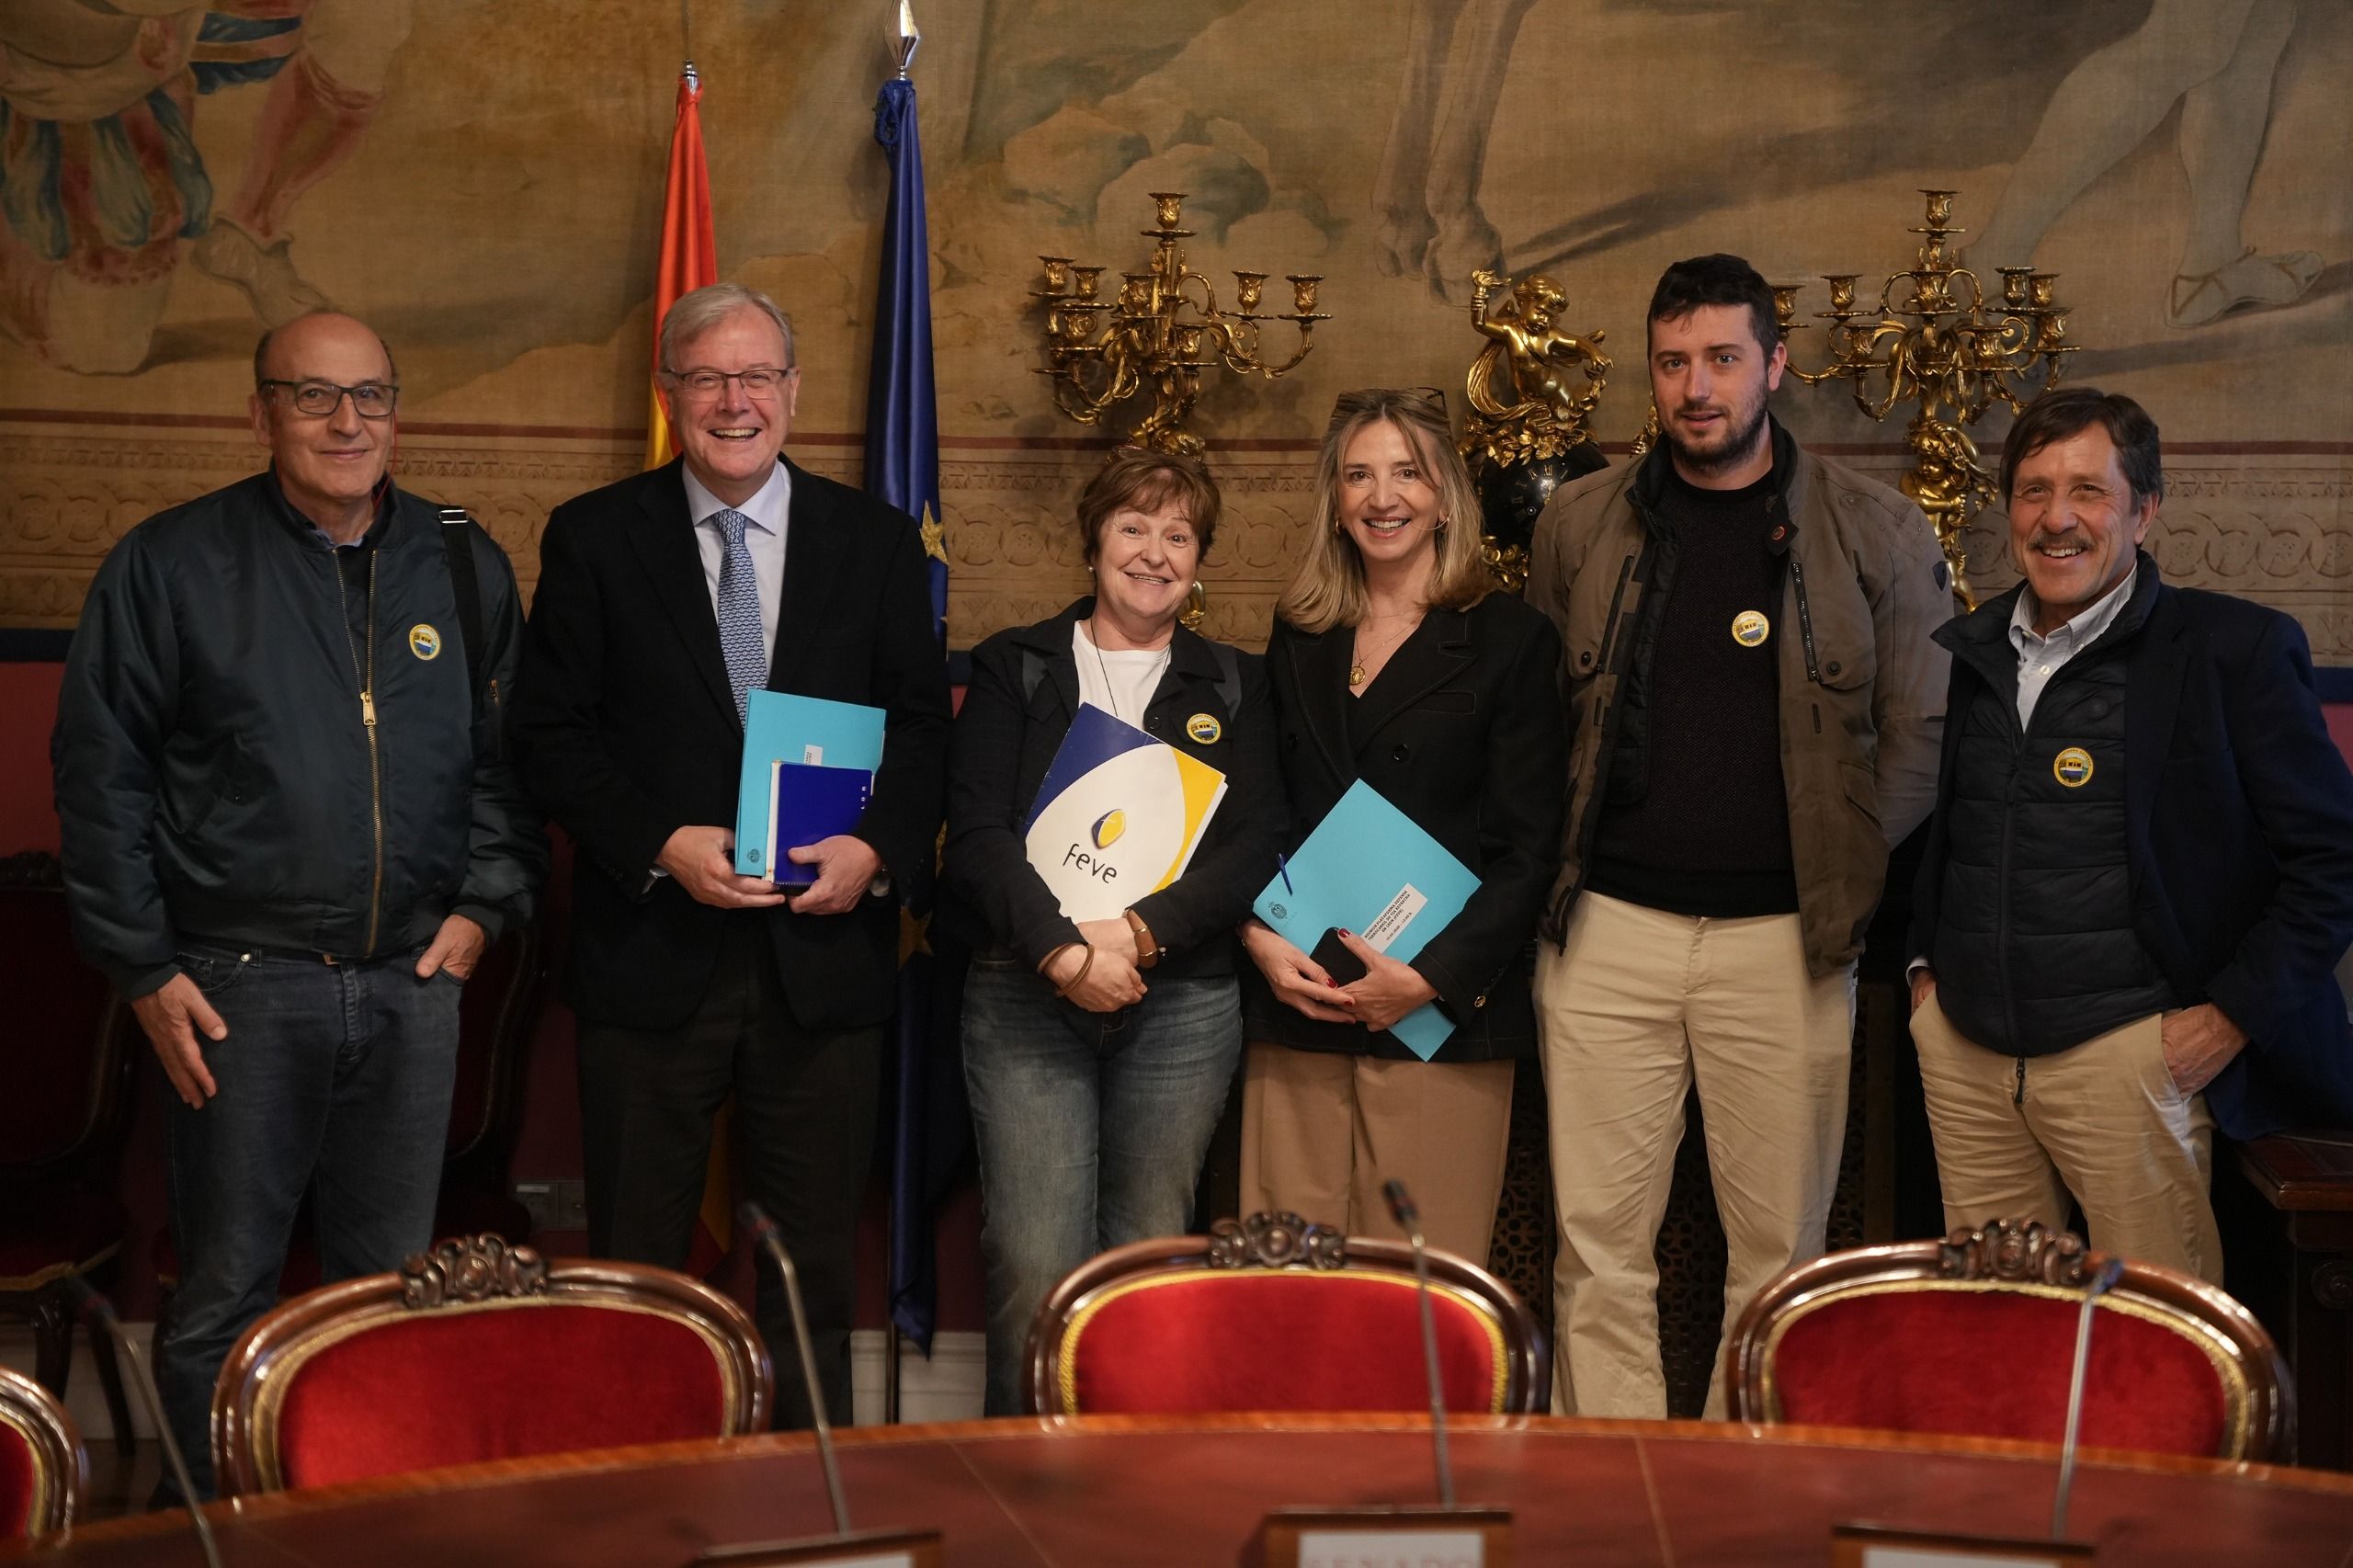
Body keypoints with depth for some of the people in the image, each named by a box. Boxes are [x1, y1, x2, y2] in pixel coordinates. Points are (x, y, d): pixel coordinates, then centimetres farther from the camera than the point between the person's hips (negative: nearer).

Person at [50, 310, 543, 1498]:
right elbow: (100, 776, -1)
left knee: (390, 1292, 11)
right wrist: (145, 968, -5)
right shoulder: (171, 564, -1)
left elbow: (509, 754, 13)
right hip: (240, 985, -3)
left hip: (412, 981, 3)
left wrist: (484, 904, 1)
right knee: (222, 1298, 4)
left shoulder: (463, 565, 8)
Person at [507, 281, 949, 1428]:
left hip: (823, 951, 1)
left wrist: (879, 849, -12)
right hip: (651, 955, -1)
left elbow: (922, 725, 6)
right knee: (634, 1269, 8)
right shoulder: (594, 538, 3)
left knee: (815, 1272, 10)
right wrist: (659, 846, -15)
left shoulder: (875, 541, 7)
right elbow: (548, 731, -1)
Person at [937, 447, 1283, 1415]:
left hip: (1180, 1001, 2)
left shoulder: (1234, 689, 13)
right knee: (1034, 1268, -8)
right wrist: (1063, 950, -17)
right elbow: (977, 832, -2)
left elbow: (1253, 848, 2)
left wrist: (1139, 932, -13)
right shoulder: (1013, 669, 9)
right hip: (1024, 997, -1)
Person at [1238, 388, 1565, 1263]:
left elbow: (1528, 851, -3)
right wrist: (1258, 936, -2)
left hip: (1443, 1015, -4)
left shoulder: (1510, 642, 1)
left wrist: (1435, 977, -13)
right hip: (1298, 1001, 4)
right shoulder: (1299, 639, 14)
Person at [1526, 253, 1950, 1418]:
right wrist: (1553, 878, 5)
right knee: (1598, 1241, 3)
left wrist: (1849, 882, -2)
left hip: (1783, 938, -1)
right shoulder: (1579, 524, 7)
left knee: (1779, 1243, 5)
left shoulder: (1876, 533, 2)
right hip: (1607, 927, 1)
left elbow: (1919, 735, 4)